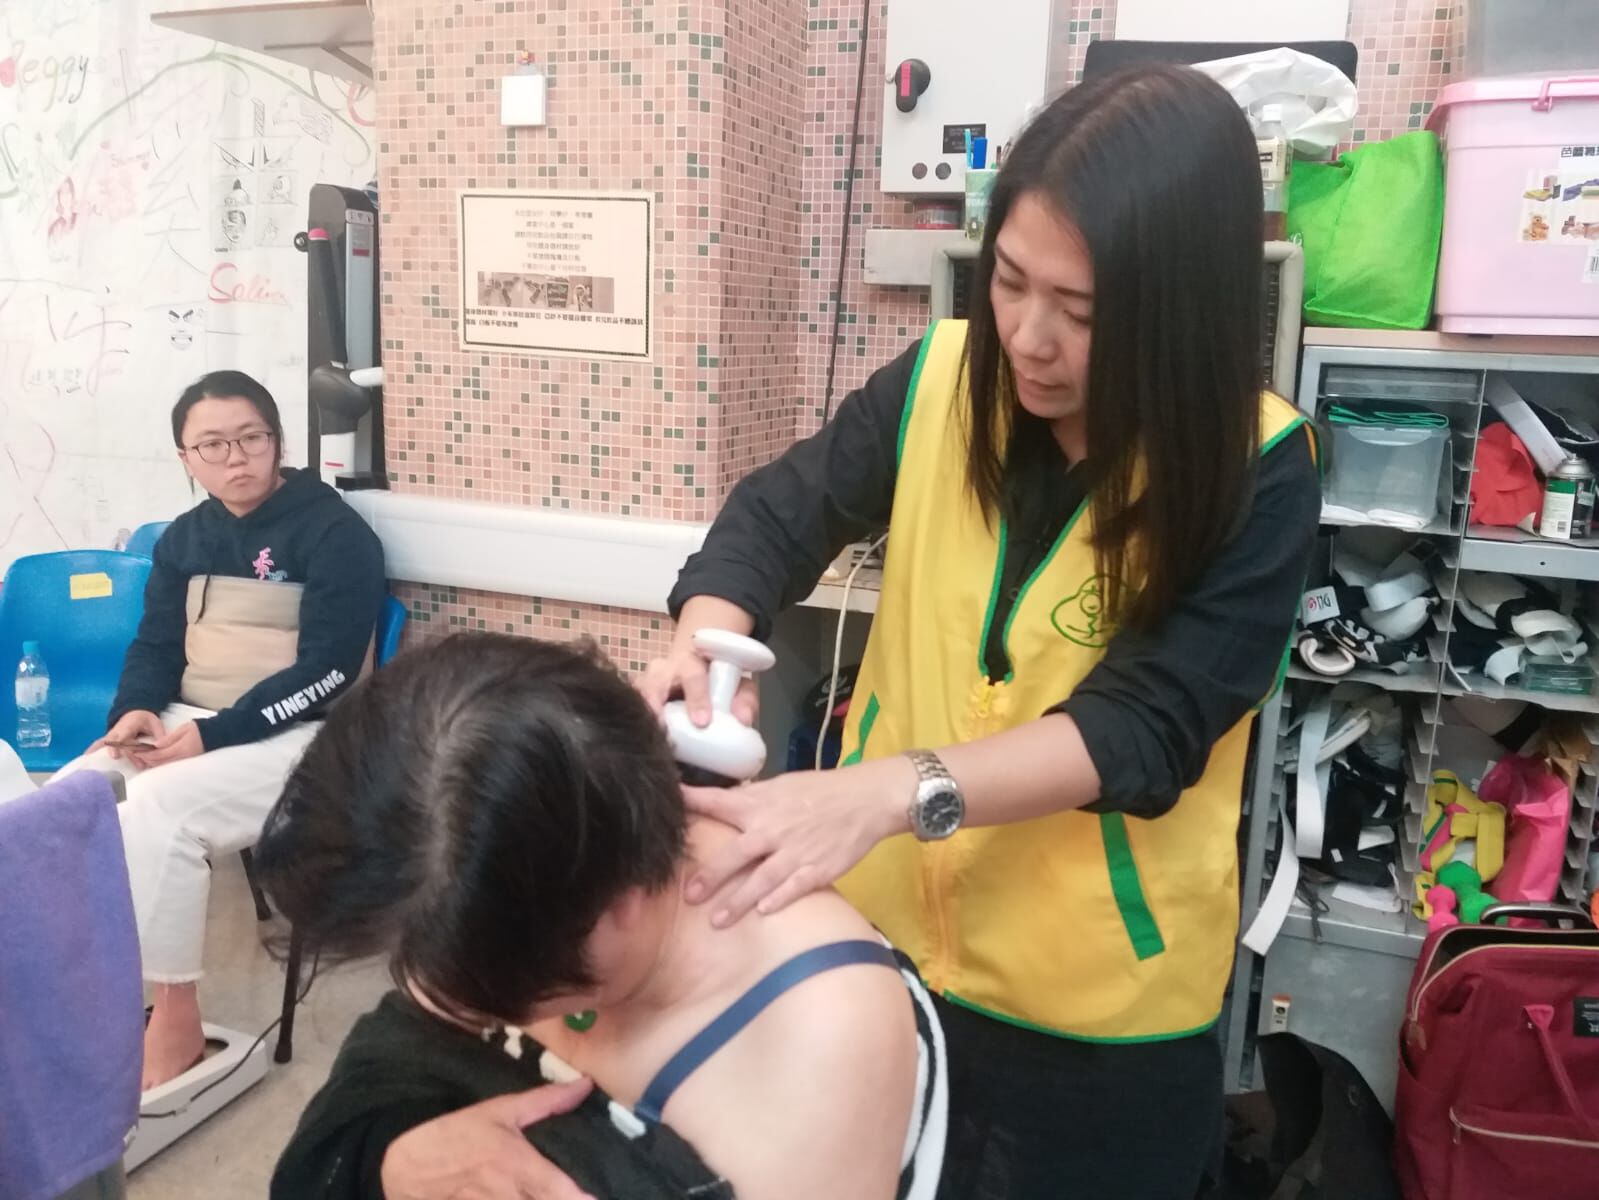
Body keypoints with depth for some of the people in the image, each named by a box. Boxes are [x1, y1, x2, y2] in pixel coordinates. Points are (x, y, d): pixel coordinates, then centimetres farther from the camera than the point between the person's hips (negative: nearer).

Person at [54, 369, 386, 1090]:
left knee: (154, 812, -29)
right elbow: (155, 643, 15)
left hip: (298, 737, -6)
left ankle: (174, 1018, -14)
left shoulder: (334, 532, -8)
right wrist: (133, 711, -9)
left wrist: (214, 735, -21)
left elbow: (327, 672, -16)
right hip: (184, 725, 7)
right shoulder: (183, 538, 13)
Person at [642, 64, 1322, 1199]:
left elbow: (1149, 722, -24)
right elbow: (779, 512, 1)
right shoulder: (941, 380, -8)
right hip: (885, 932, 3)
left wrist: (893, 791, -40)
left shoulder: (1257, 470, -17)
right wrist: (708, 634, -22)